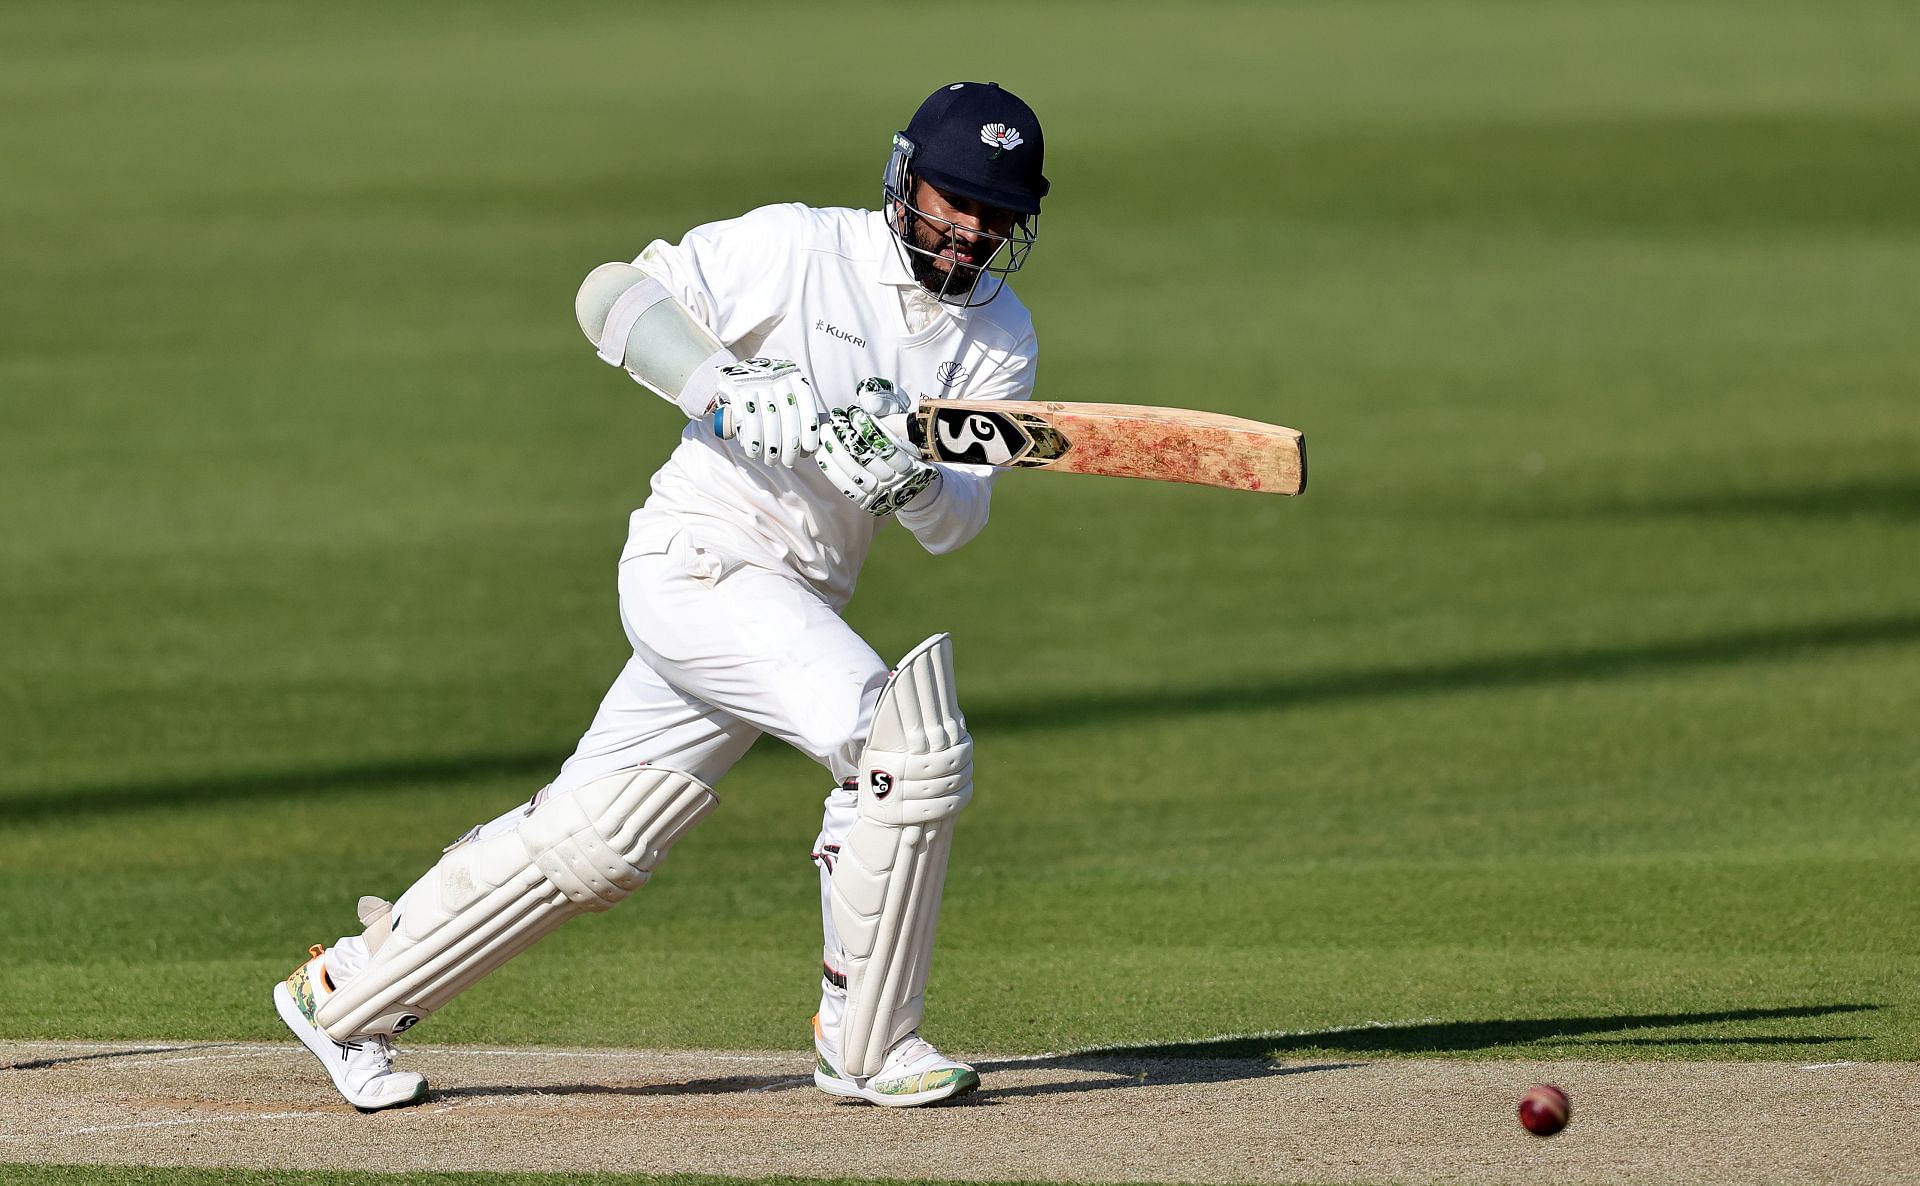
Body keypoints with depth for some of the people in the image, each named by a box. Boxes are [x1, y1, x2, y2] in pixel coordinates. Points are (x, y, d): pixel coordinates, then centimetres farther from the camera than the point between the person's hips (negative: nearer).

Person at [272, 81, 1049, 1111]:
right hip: (702, 558, -7)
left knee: (590, 840, 8)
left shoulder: (1000, 336, 7)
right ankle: (864, 1042, -9)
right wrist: (733, 397, -26)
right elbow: (616, 295, -12)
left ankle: (347, 990, 23)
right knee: (906, 742, -22)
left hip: (797, 601, 7)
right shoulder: (800, 248, -10)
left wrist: (910, 482, -26)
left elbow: (960, 518, -2)